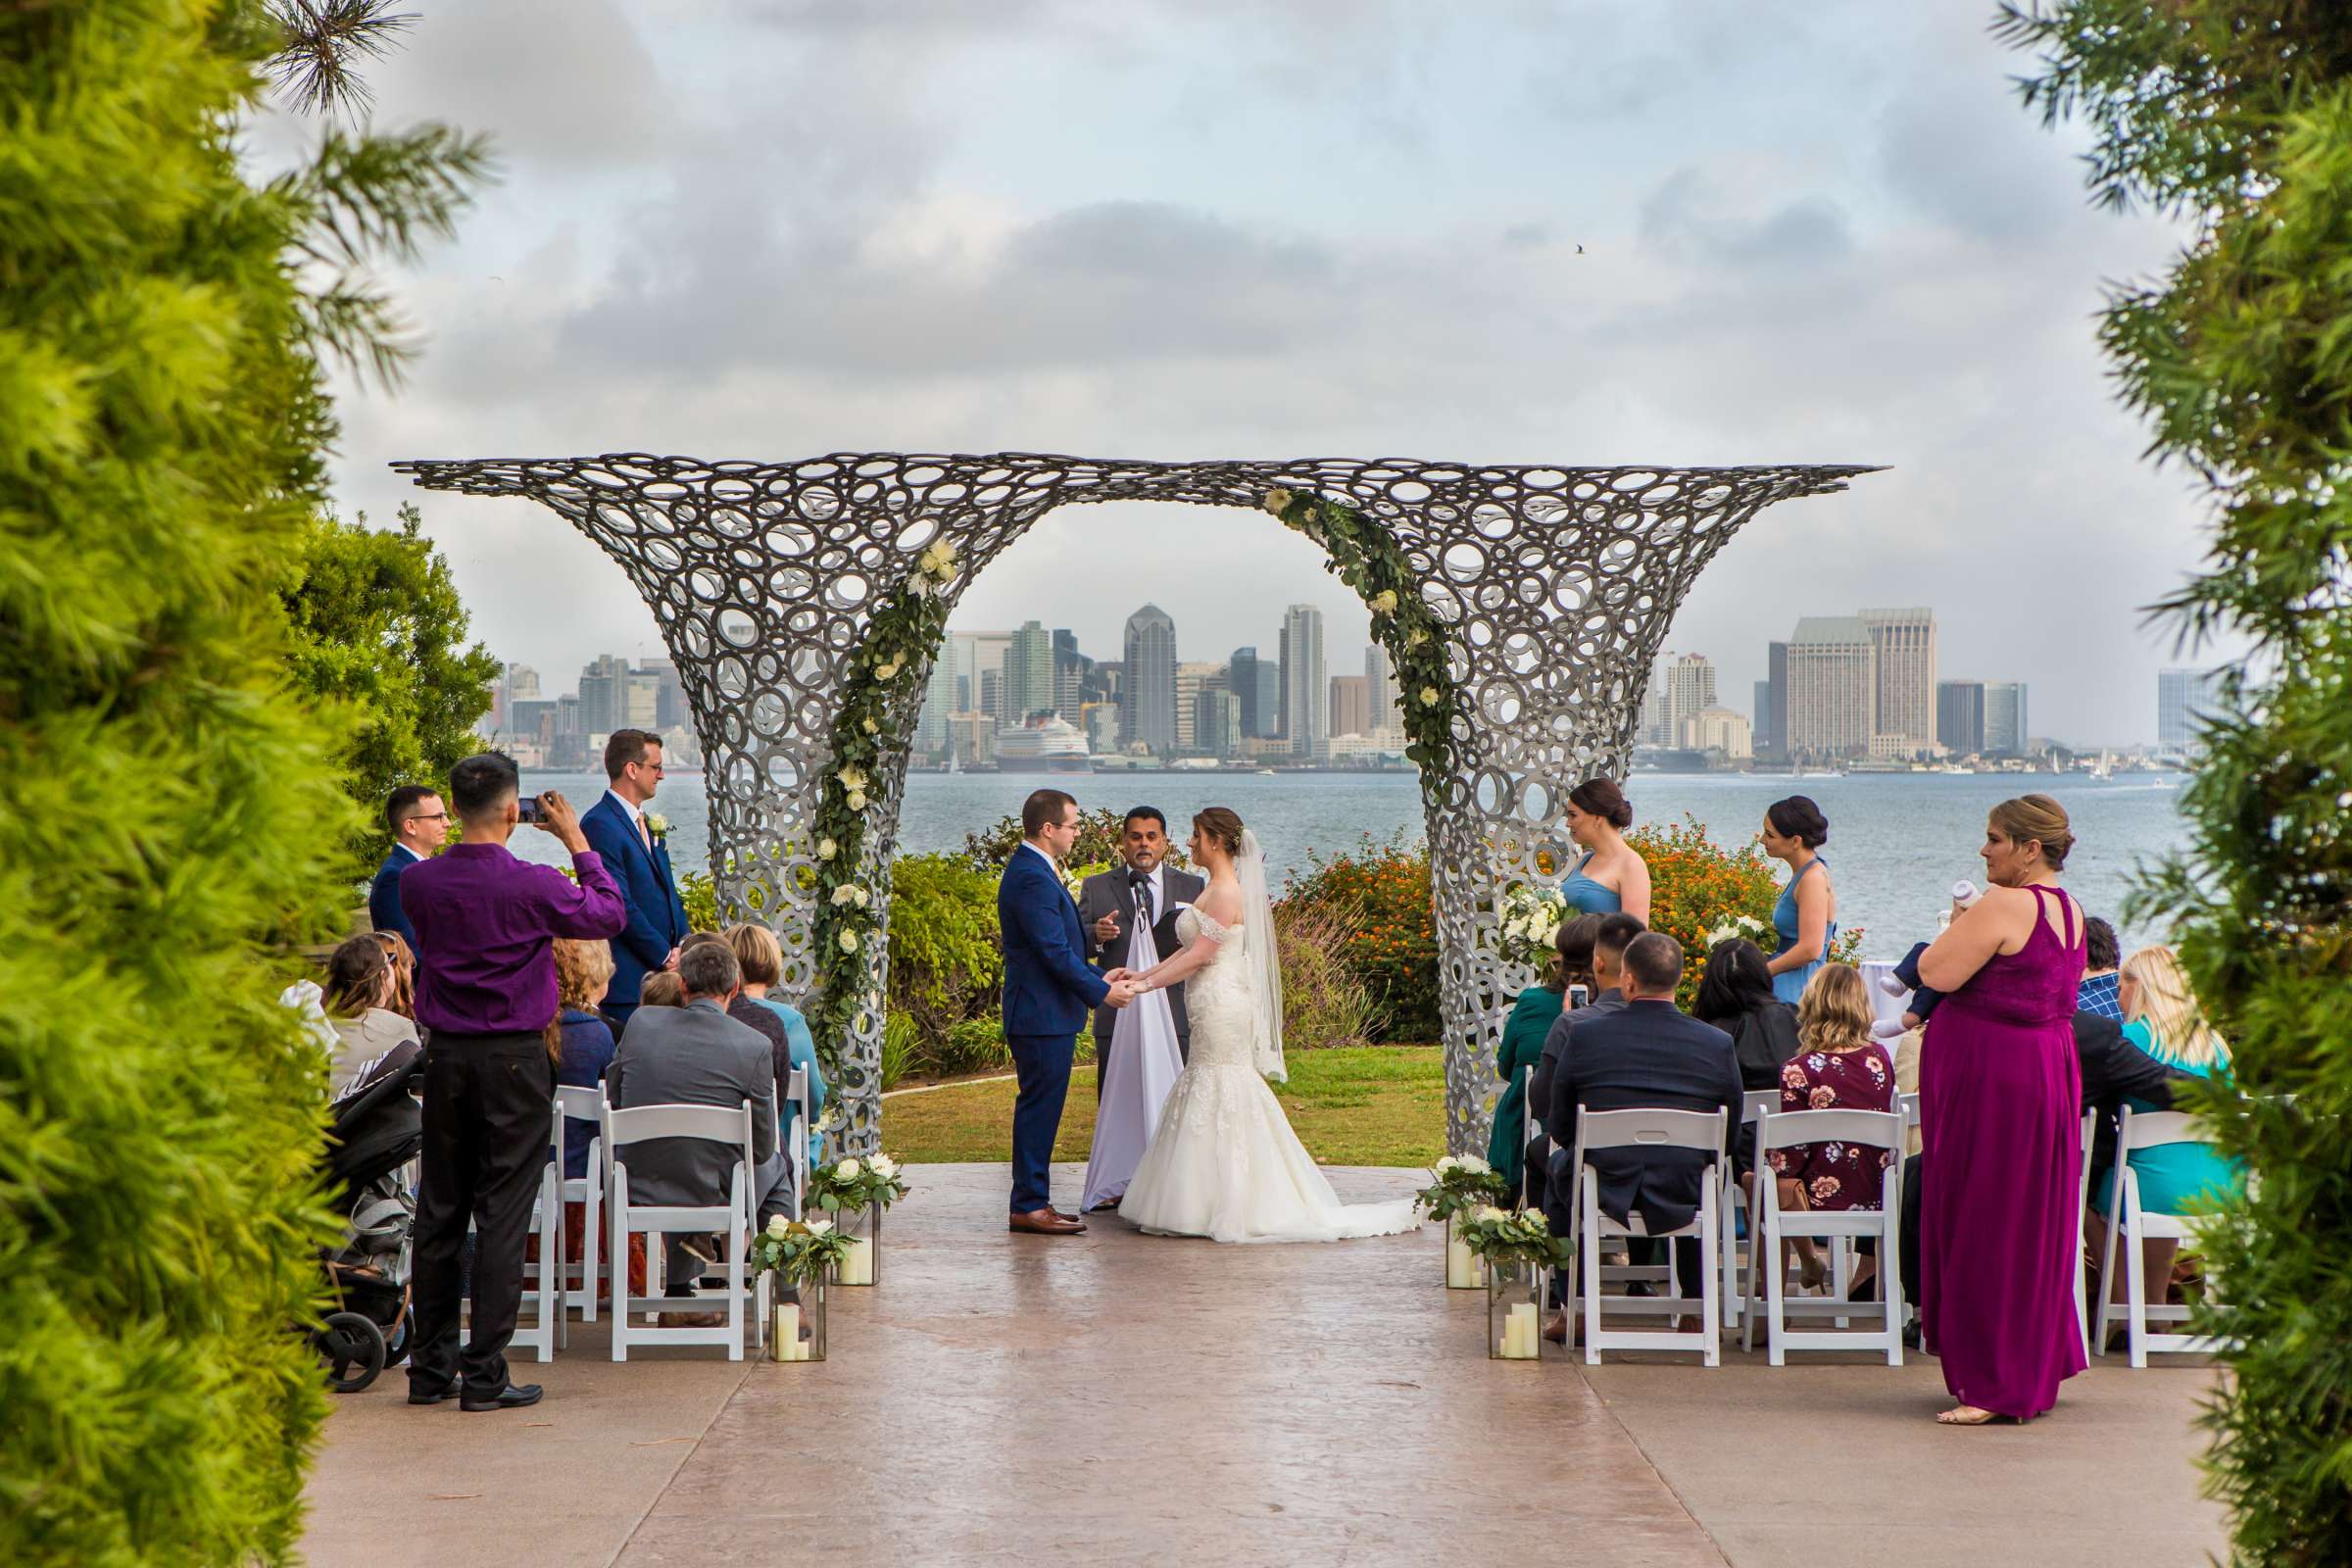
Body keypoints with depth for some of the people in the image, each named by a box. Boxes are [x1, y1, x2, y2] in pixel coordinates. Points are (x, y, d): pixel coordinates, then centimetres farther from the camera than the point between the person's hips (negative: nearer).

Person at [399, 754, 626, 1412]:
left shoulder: (417, 882, -1)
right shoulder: (534, 886, -14)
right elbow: (611, 914, 2)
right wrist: (576, 840, 10)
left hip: (445, 1059, 5)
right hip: (513, 1060, -4)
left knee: (438, 1212, 11)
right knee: (502, 1216, -1)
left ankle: (430, 1369, 16)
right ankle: (484, 1375, 0)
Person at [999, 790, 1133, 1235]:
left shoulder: (1032, 870, 16)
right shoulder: (1032, 878, -19)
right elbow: (1054, 952, -21)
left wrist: (1099, 980, 17)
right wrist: (1101, 991, -14)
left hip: (1044, 1014, 11)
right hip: (1043, 1015, -11)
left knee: (1041, 1110, 13)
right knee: (1039, 1109, -6)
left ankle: (1033, 1201, 19)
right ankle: (1030, 1207, -2)